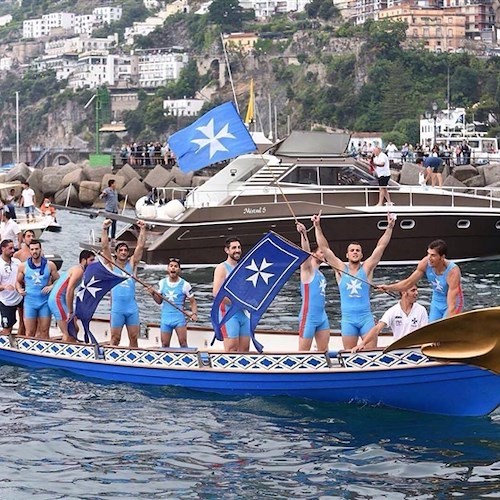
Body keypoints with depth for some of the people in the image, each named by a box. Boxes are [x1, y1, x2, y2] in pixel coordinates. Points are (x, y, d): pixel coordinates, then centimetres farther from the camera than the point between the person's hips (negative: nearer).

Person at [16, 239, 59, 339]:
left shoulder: (50, 265, 2)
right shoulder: (23, 266, 4)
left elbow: (58, 281, 9)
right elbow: (18, 282, 14)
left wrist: (51, 287, -10)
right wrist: (19, 289, -6)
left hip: (45, 302, 0)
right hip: (29, 302, 0)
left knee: (44, 332, 3)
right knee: (30, 333, 0)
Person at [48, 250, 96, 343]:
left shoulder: (76, 269, 18)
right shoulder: (79, 270, -13)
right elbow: (69, 291, -22)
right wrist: (70, 312, -20)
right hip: (57, 300, -10)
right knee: (68, 333, -12)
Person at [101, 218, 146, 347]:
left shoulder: (132, 263, 10)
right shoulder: (111, 264, 5)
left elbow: (140, 246, 3)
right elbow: (105, 247, -4)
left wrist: (142, 229, -6)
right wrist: (104, 230, -13)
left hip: (132, 307, 2)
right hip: (117, 307, -2)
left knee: (134, 338, 4)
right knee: (115, 339, -1)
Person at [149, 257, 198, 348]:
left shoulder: (185, 285, -2)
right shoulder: (162, 283, 8)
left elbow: (192, 301, 3)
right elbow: (159, 301, 15)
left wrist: (194, 314, -14)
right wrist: (153, 293, -4)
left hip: (179, 318, -3)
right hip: (165, 318, 3)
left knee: (183, 343, -11)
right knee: (164, 345, 5)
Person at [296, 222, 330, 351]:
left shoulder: (319, 273, 15)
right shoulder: (308, 269, -7)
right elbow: (306, 251, -24)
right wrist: (303, 234, -38)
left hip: (322, 317, 8)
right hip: (309, 317, -8)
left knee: (324, 350, 7)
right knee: (303, 351, -5)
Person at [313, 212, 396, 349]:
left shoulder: (367, 268, 4)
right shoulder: (341, 268, 5)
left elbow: (381, 246, -2)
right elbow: (324, 248, 1)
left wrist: (389, 227, -10)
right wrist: (317, 227, -5)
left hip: (366, 317, 0)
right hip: (348, 318, 0)